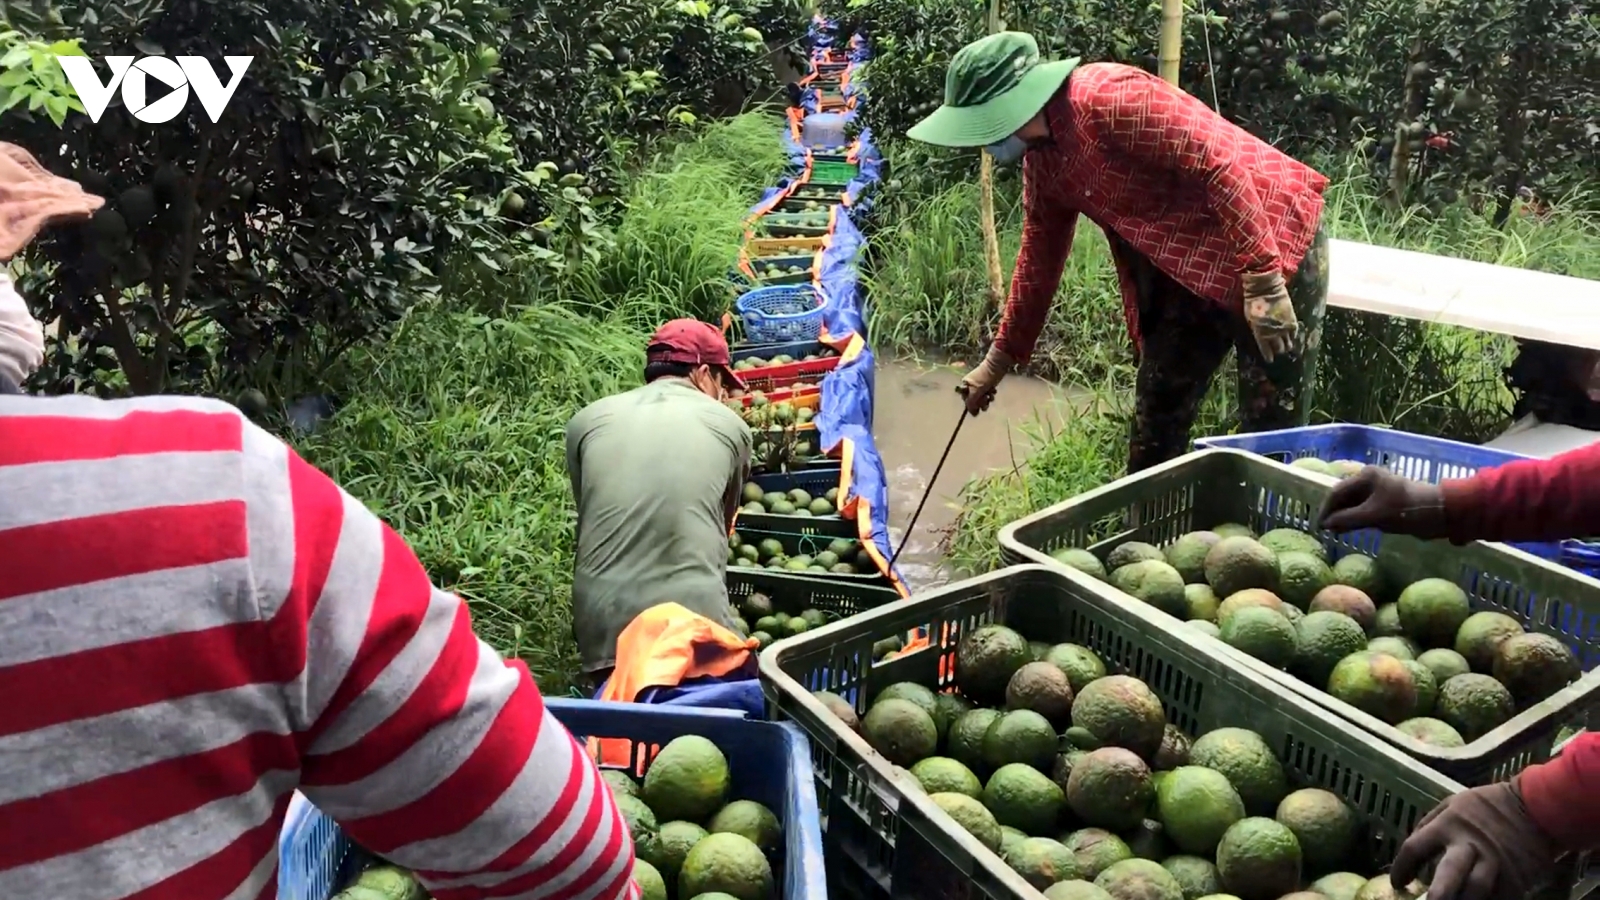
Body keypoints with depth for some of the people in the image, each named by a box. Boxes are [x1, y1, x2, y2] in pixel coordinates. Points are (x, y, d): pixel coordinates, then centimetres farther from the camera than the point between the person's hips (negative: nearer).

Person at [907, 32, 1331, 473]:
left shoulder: (1107, 99, -23)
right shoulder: (1040, 161, 6)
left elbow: (1219, 165, -27)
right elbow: (1039, 260, 18)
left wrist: (1263, 281, -28)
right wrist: (1000, 359, 23)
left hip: (1275, 245, -9)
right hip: (1186, 270, 9)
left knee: (1271, 433, -2)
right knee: (1155, 421, 14)